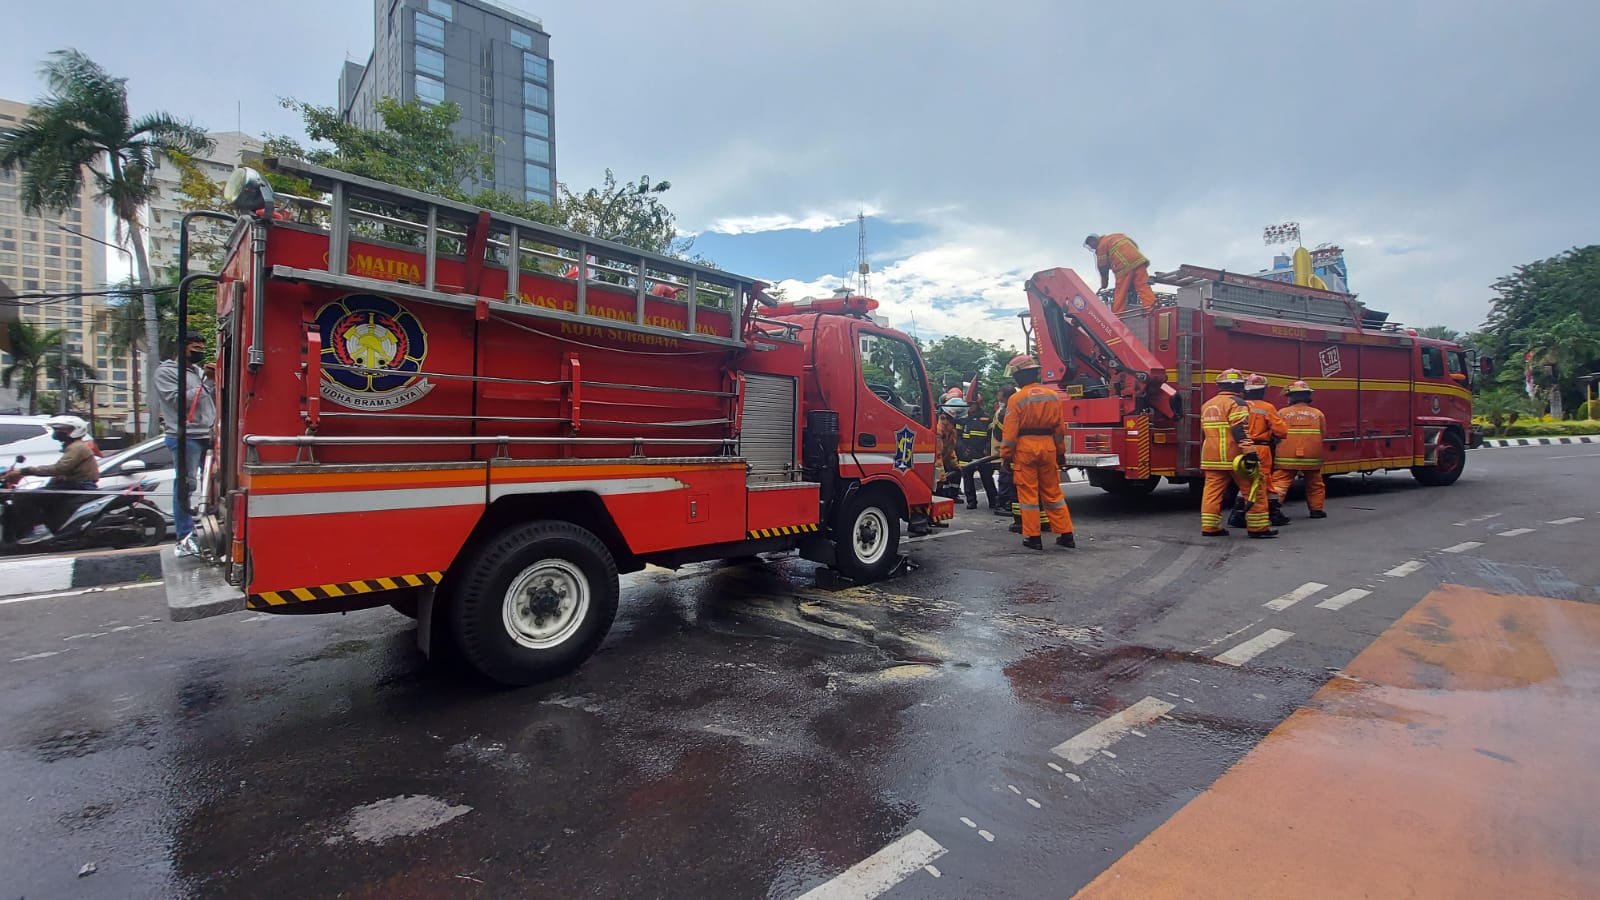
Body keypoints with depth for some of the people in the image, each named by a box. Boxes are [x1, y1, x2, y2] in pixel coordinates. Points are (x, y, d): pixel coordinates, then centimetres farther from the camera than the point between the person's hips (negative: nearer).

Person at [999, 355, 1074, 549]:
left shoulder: (1017, 398, -9)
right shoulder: (1053, 396, 6)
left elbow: (1010, 431, -10)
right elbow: (1060, 427, 10)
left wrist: (1006, 455, -3)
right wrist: (1061, 453, 17)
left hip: (1025, 448, -5)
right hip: (1048, 446, 5)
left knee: (1028, 493, 3)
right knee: (1052, 492, 14)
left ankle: (1033, 537, 6)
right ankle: (1065, 534, 17)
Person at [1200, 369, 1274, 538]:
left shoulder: (1207, 405, 16)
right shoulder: (1236, 403, -9)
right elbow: (1240, 431, -20)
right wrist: (1250, 452, -24)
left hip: (1211, 457, 7)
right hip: (1235, 457, -7)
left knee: (1213, 490, 6)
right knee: (1254, 490, 3)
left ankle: (1209, 527, 5)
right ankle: (1258, 527, 5)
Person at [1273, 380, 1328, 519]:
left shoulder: (1282, 413, -4)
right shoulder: (1318, 413, 4)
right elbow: (1323, 434, 8)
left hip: (1286, 457, -3)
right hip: (1312, 457, 3)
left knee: (1279, 483, -4)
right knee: (1315, 484, 21)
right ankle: (1316, 509, 28)